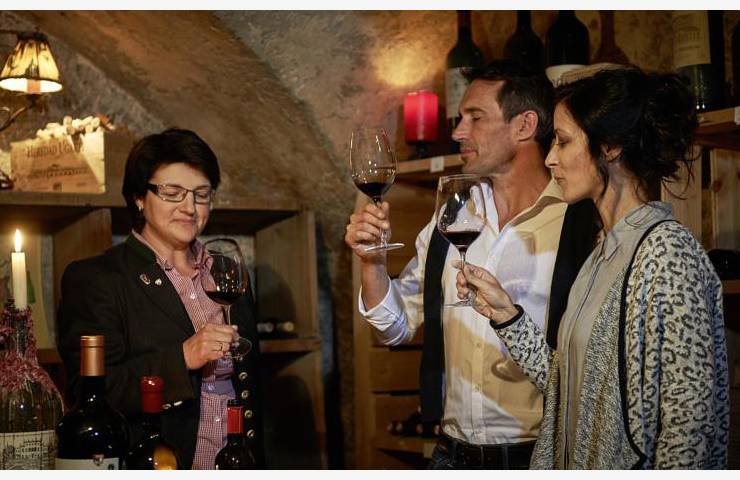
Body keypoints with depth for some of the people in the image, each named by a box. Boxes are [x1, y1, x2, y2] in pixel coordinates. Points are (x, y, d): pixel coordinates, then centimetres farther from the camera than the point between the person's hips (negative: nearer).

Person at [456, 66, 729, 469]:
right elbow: (570, 385, 5)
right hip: (578, 464, 8)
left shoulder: (667, 253, -18)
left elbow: (690, 423, -22)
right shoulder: (606, 250, 8)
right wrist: (507, 315, 0)